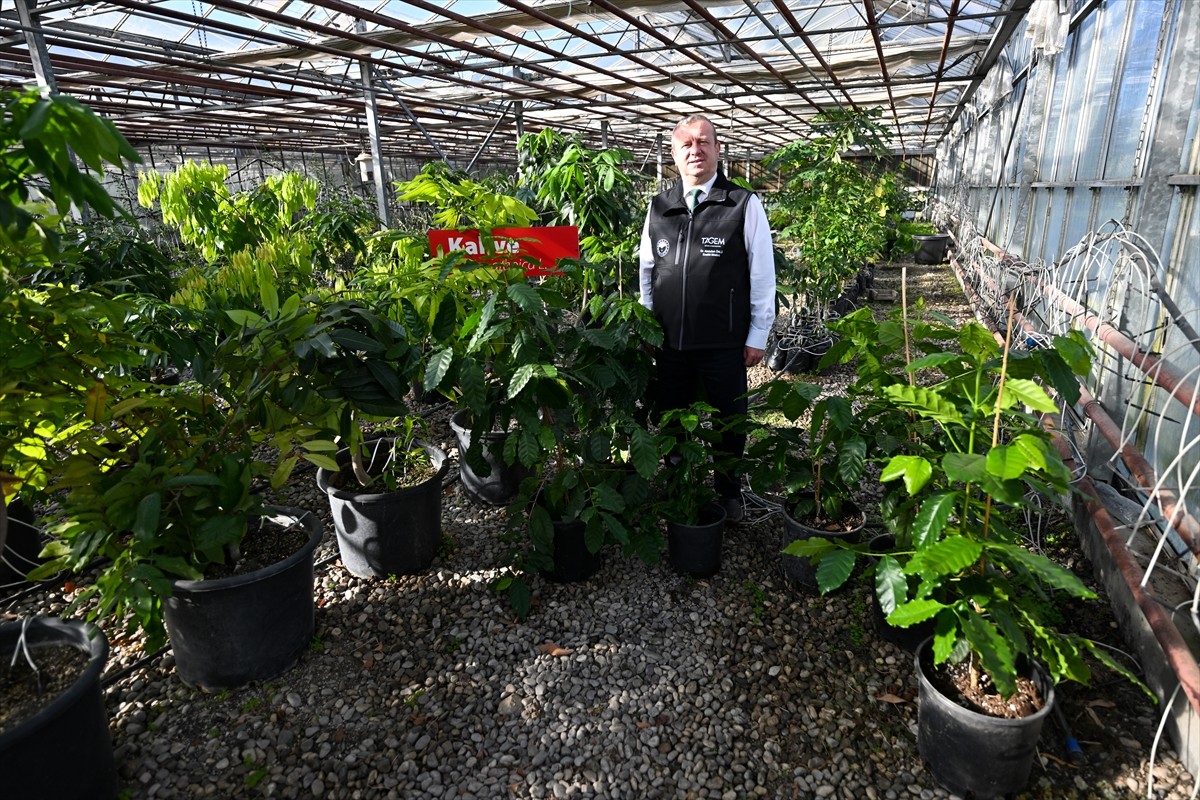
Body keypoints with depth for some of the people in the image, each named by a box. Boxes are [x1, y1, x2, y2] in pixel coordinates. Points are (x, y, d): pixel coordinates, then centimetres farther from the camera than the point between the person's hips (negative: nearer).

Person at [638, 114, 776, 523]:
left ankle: (728, 493, 33)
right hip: (669, 341, 4)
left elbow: (762, 274, -2)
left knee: (728, 423, 10)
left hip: (725, 344, -3)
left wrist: (757, 335, -4)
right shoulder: (659, 207, 9)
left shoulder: (744, 205, -3)